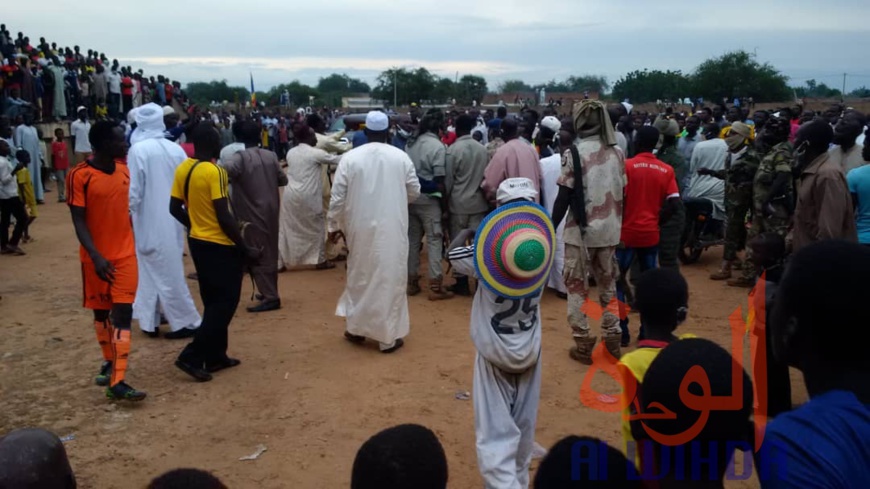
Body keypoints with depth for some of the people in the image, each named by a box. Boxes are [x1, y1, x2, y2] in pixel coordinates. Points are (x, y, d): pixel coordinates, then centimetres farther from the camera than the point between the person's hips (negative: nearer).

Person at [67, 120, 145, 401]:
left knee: (123, 313, -5)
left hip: (125, 254, 3)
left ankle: (117, 381, -4)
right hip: (96, 258, -3)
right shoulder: (80, 176, -13)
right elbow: (79, 221, -13)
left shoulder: (123, 169, 3)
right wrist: (95, 256, -24)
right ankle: (109, 362, 35)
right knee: (101, 312, 13)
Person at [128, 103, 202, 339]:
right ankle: (150, 320, 26)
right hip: (172, 220, 5)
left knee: (165, 272, 4)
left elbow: (134, 189, -13)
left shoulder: (138, 150, -14)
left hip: (150, 222, -5)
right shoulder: (176, 149, 0)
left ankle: (188, 322, 9)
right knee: (169, 270, 15)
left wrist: (129, 213, 1)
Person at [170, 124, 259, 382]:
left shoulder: (182, 169, 4)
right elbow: (224, 217, -21)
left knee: (213, 301, 17)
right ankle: (191, 356, 0)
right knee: (225, 302, 2)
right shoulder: (214, 172, -20)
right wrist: (245, 248, -14)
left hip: (197, 242, 8)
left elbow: (175, 208, 9)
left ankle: (215, 356, 24)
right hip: (220, 245, -8)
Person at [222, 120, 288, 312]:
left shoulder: (240, 158, -14)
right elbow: (283, 180, 11)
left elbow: (224, 170, -34)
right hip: (271, 211, 6)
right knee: (270, 253, 15)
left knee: (257, 255, -1)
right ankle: (271, 292, 25)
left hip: (253, 213, -6)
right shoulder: (271, 156, 2)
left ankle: (270, 297, -3)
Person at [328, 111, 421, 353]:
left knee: (359, 276, 18)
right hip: (392, 228, -1)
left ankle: (356, 328, 30)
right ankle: (389, 337, 12)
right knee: (390, 278, 7)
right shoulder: (401, 157, -4)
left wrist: (334, 225, 10)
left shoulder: (350, 157, -5)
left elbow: (338, 197, -3)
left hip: (360, 227, 1)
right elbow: (414, 192, 5)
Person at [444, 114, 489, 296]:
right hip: (478, 202, 4)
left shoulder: (453, 149, -12)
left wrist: (445, 201, 4)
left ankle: (462, 283, 10)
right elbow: (486, 176, 7)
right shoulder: (482, 149, 1)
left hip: (458, 203, -4)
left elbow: (448, 180, -8)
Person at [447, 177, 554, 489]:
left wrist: (467, 233, 17)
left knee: (496, 433, -1)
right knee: (523, 428, 21)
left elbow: (453, 253, -2)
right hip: (529, 351, 4)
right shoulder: (545, 253, -14)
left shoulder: (487, 255, -21)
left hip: (494, 352, -4)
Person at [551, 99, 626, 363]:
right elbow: (623, 192, 7)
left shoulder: (575, 152, -11)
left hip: (581, 230, -4)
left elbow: (564, 196, -12)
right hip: (610, 230, 5)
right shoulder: (618, 152, 3)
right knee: (608, 284, 18)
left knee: (577, 287, 7)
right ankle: (612, 339, 22)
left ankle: (583, 344, 8)